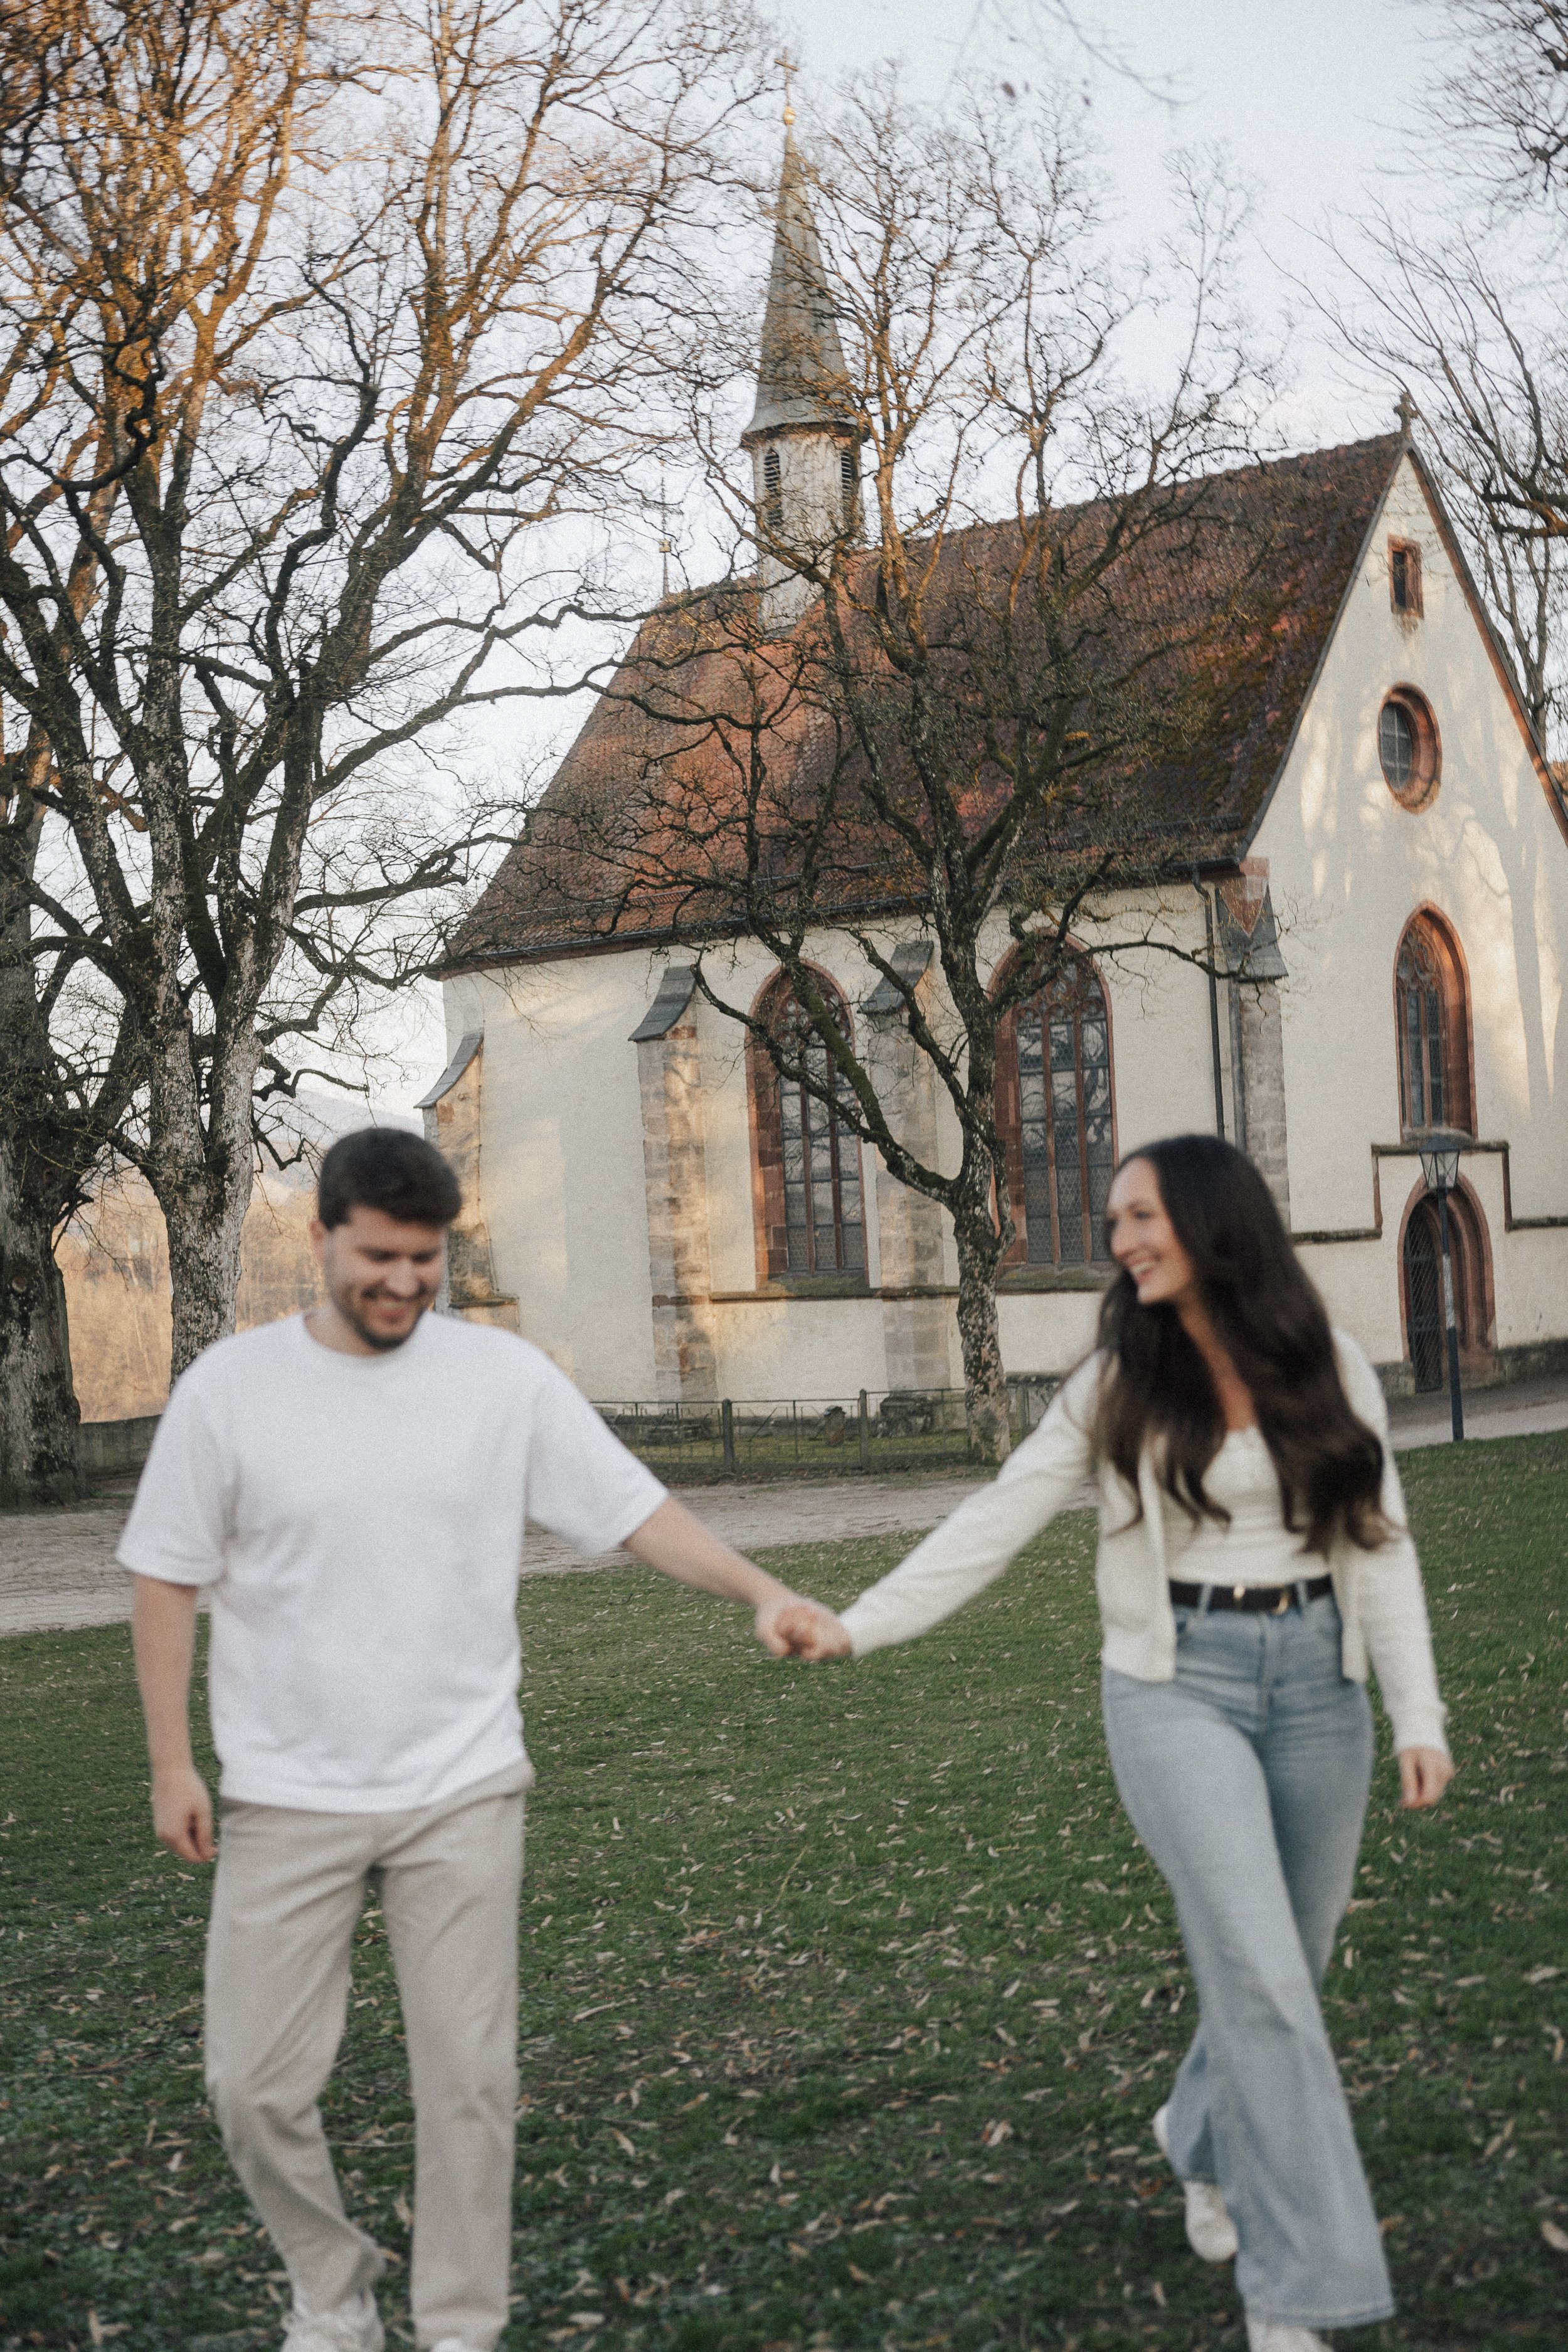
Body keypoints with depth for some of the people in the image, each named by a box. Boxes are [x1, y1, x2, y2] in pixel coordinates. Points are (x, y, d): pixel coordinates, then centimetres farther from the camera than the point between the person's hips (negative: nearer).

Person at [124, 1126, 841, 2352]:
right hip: (286, 1801, 0)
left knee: (469, 2078, 6)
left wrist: (762, 1589, -20)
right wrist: (171, 1763, -1)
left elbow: (636, 1509, -6)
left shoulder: (507, 1377, -5)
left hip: (461, 1792, 0)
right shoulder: (230, 1387, -6)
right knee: (255, 2082, 5)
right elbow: (168, 1580, 1)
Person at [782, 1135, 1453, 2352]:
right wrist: (860, 1623, -11)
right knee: (1260, 1974, -13)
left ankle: (1206, 2144, 43)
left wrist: (1419, 1715, -4)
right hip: (1179, 1686, -2)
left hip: (1317, 1682, 3)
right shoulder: (1119, 1383, -2)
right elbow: (999, 1518, -3)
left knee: (1285, 1965, 13)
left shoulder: (1332, 1371, 1)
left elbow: (1382, 1546, 3)